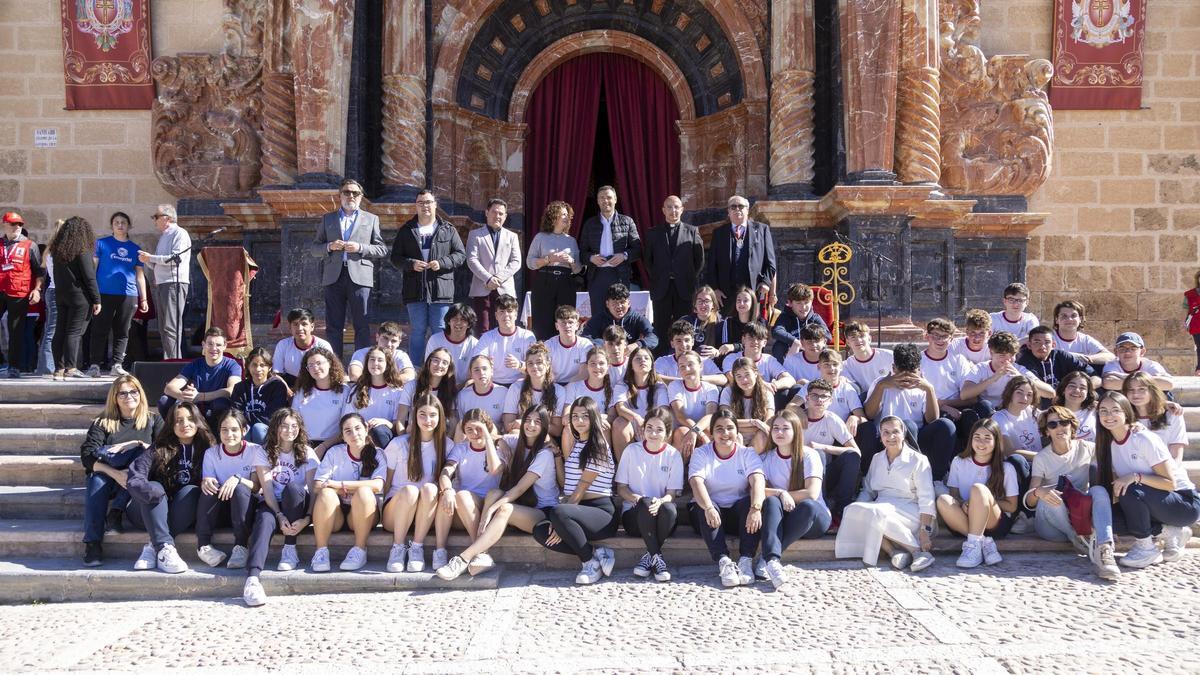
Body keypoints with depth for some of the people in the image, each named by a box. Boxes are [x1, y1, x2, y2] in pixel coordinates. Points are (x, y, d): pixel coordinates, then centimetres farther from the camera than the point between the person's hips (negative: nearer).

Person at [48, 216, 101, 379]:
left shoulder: (57, 250, 8)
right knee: (74, 332, -5)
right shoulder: (83, 251, -11)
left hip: (60, 296, 6)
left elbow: (57, 275, 11)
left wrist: (60, 291, 17)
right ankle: (70, 368, -8)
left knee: (60, 331, 7)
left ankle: (59, 368, 10)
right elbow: (89, 278, -13)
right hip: (80, 297, -6)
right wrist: (96, 300, -10)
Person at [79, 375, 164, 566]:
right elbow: (87, 457, -3)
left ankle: (116, 510, -27)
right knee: (97, 480, -34)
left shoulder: (153, 420, 17)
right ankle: (92, 543, -38)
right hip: (106, 478, 0)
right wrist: (115, 473, -19)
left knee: (145, 453, -29)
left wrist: (137, 444, -13)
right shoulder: (103, 422, 13)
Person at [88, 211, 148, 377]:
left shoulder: (135, 249, 15)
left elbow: (140, 275, 17)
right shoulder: (102, 244, 7)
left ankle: (117, 364, 7)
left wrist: (143, 298, 14)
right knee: (100, 330, -2)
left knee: (122, 332, 3)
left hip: (128, 295, 3)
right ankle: (95, 364, 2)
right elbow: (92, 267, 6)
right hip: (105, 294, -2)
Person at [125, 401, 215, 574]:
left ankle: (153, 548, -30)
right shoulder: (159, 450, -7)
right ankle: (164, 549, -41)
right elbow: (134, 480, -20)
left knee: (191, 491, -26)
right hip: (147, 512, -1)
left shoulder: (207, 449, 0)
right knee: (154, 488, -29)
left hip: (183, 517, 1)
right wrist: (158, 494, -35)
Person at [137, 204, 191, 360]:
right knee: (163, 328, 9)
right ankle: (168, 362, 13)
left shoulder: (179, 233, -4)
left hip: (174, 284, -10)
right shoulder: (163, 237, 24)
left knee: (171, 327, -15)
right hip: (160, 284, 10)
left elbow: (176, 258, -17)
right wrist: (147, 261, 6)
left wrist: (151, 257, -13)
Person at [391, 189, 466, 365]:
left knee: (439, 330, 3)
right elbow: (395, 257, 8)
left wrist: (442, 263, -11)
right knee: (418, 331, 4)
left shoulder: (448, 229, 8)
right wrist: (411, 264, -11)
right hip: (415, 289, 0)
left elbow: (460, 254, 6)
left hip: (441, 289, 0)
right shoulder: (406, 230, 10)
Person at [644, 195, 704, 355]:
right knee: (661, 329, 2)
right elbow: (648, 260, 12)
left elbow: (699, 259, 6)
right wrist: (656, 279, 7)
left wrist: (693, 280, 4)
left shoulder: (692, 231, 6)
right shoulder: (653, 233, 9)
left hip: (685, 288, -1)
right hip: (661, 288, 1)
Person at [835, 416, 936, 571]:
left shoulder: (918, 460, 1)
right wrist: (856, 511, -8)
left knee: (875, 513, -35)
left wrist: (925, 531, -18)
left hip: (908, 510, -5)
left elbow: (926, 500, -6)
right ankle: (894, 552, -31)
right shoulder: (877, 459, 17)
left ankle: (918, 551, -23)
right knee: (853, 510, -25)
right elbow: (867, 491, 15)